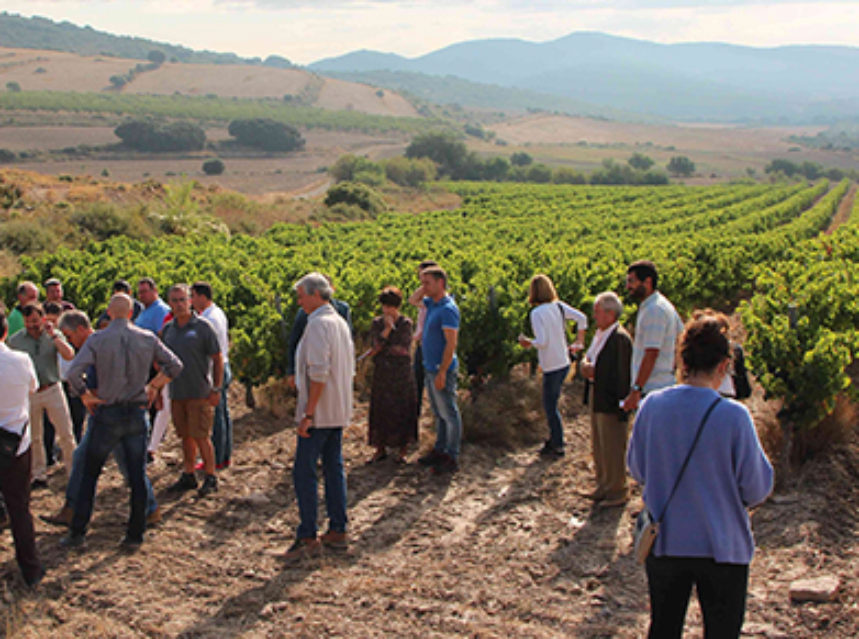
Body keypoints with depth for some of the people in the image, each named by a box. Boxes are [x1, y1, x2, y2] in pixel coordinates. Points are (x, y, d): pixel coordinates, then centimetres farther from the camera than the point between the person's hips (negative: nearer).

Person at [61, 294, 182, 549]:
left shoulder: (97, 340, -8)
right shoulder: (147, 339, -1)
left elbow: (74, 373, -19)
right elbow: (175, 366, 3)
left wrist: (86, 396, -4)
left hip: (107, 414, -2)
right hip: (137, 414, 2)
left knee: (89, 474, 11)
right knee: (138, 476, 9)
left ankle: (77, 533, 14)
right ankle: (135, 535, 13)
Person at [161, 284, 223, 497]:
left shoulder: (202, 326, -6)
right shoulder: (167, 329, 10)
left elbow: (217, 359, -5)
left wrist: (217, 389, -10)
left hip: (199, 393, -5)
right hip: (176, 393, 5)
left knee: (201, 437, -4)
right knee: (185, 436, 12)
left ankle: (210, 478, 8)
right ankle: (188, 476, 23)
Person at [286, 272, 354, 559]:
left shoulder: (318, 324, -15)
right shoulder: (340, 322, 14)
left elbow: (319, 372, -23)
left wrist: (308, 413, -21)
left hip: (320, 412, -9)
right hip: (339, 411, 9)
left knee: (304, 472, -4)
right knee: (334, 469, 12)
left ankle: (307, 537, -2)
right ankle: (337, 531, 17)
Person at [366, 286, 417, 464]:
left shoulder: (406, 323, -2)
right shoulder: (377, 323, 7)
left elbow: (403, 348, -12)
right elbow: (376, 344, -6)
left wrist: (381, 349, -8)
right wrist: (388, 328, -13)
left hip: (401, 374, -2)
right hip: (381, 374, 3)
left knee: (402, 411, 0)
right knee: (380, 411, 3)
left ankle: (402, 450, 11)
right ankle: (380, 449, 13)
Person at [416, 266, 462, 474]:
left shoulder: (448, 309, -19)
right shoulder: (432, 304, 9)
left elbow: (451, 344, -22)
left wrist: (442, 372, -23)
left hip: (442, 369, -9)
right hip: (430, 368, 10)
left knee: (449, 414, -2)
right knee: (438, 413, 17)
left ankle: (452, 458, 3)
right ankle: (439, 450, 27)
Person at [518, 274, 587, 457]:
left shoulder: (537, 313, -18)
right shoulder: (559, 306, 2)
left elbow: (542, 342, -24)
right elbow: (582, 318, 4)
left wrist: (528, 343, -4)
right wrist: (579, 341, 15)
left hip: (551, 366, -7)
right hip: (564, 362, 7)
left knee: (550, 407, 5)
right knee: (551, 404, 20)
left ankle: (558, 446, 13)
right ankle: (553, 440, 28)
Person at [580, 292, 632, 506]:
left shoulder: (621, 339, -18)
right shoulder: (599, 334, 12)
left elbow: (623, 375, -20)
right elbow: (588, 360, 20)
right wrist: (587, 366, -2)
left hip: (611, 404, -9)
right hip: (597, 400, 9)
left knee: (613, 449, 1)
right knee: (599, 448, 19)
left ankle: (617, 492, 14)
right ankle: (604, 486, 32)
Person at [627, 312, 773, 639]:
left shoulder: (652, 406, -9)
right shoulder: (733, 416, -18)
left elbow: (637, 469, 5)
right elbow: (757, 489, -10)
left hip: (662, 542, 3)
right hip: (721, 547, -3)